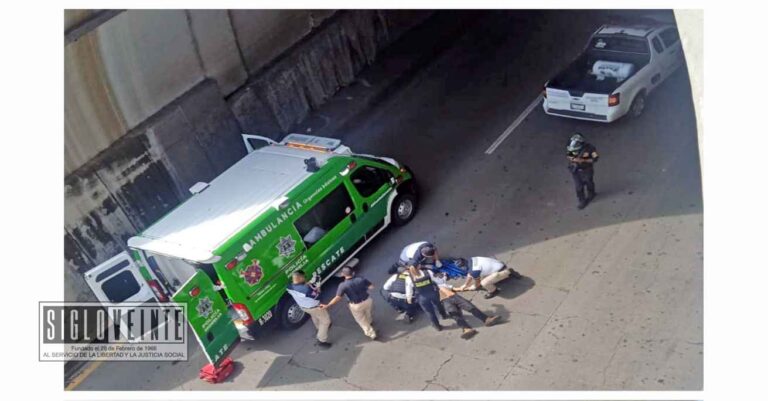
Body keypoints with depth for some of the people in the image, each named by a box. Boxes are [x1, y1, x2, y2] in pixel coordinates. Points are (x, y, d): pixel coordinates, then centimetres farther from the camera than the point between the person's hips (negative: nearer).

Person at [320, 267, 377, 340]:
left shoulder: (343, 285, -25)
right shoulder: (361, 279, -17)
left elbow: (338, 298, -28)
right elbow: (371, 287, -7)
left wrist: (327, 306, -24)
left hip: (356, 306, -3)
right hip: (367, 300, 3)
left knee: (362, 320, 24)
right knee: (369, 314, 35)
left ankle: (371, 334, 39)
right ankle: (370, 322, 66)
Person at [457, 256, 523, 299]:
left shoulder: (474, 270, -25)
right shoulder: (470, 260, -2)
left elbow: (477, 282, -3)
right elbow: (470, 274, 17)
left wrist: (474, 287, 17)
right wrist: (465, 285, 24)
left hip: (501, 271, -10)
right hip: (500, 264, 10)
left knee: (484, 283, -29)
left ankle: (493, 291, 3)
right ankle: (510, 272, 38)